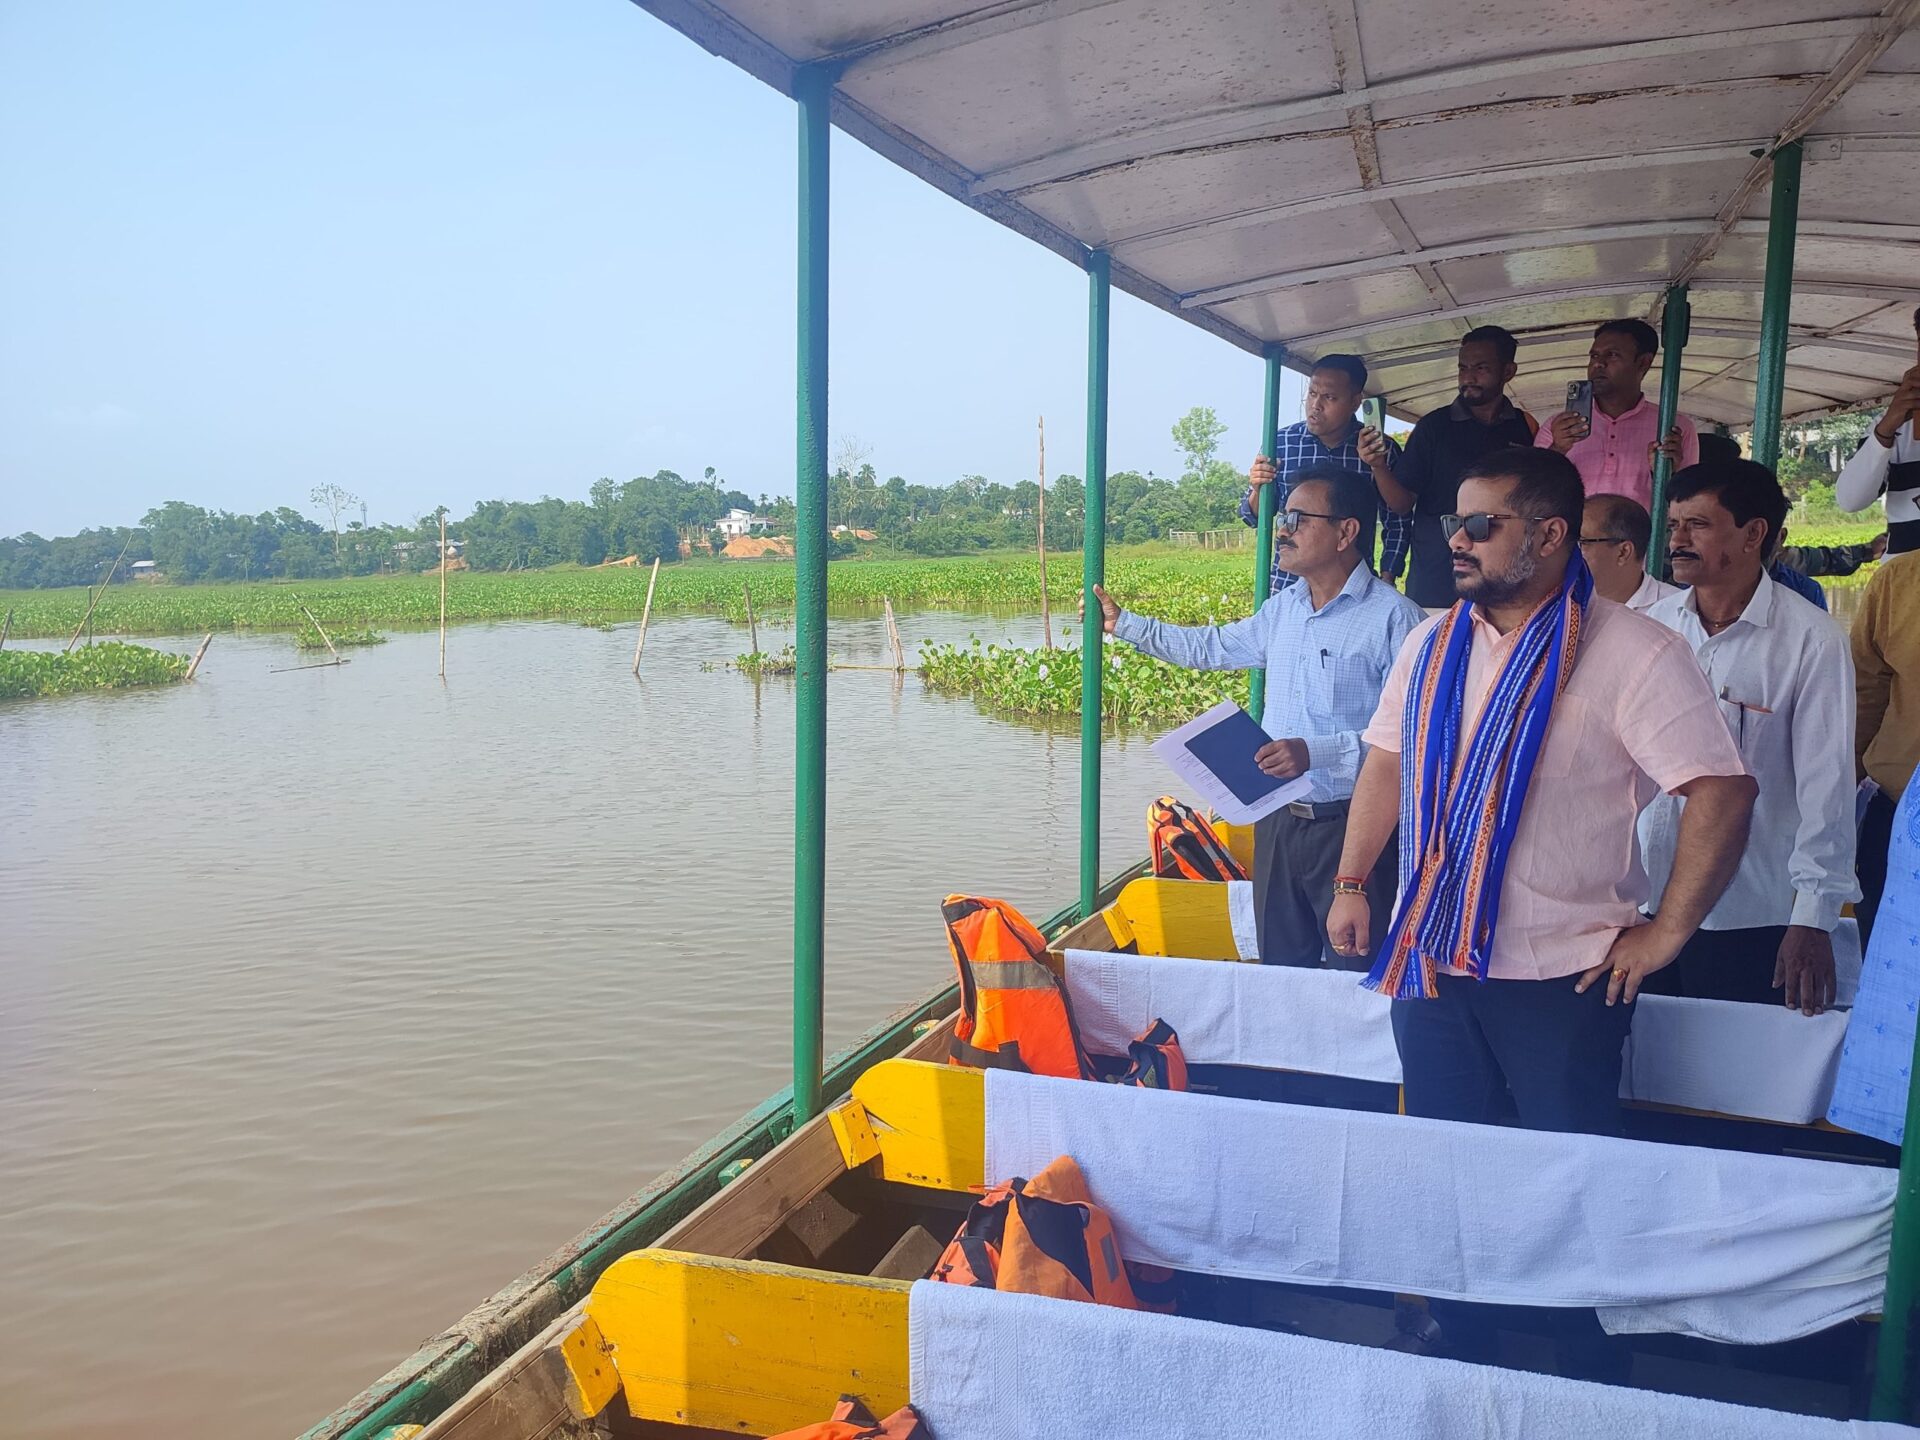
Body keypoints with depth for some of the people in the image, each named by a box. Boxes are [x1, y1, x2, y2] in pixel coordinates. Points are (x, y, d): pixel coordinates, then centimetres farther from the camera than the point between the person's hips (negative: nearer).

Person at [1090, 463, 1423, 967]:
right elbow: (1211, 647, 26)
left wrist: (1318, 752, -27)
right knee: (1279, 963, 17)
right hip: (1278, 818, 7)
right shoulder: (1282, 608, 11)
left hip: (1349, 825, -7)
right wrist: (1123, 623, 25)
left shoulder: (1392, 616, -15)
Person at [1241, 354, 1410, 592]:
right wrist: (1258, 490, -12)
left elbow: (1397, 524, 8)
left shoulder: (1382, 449, -1)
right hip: (1287, 586, 0)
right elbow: (1254, 517, 8)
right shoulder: (1280, 442, -1)